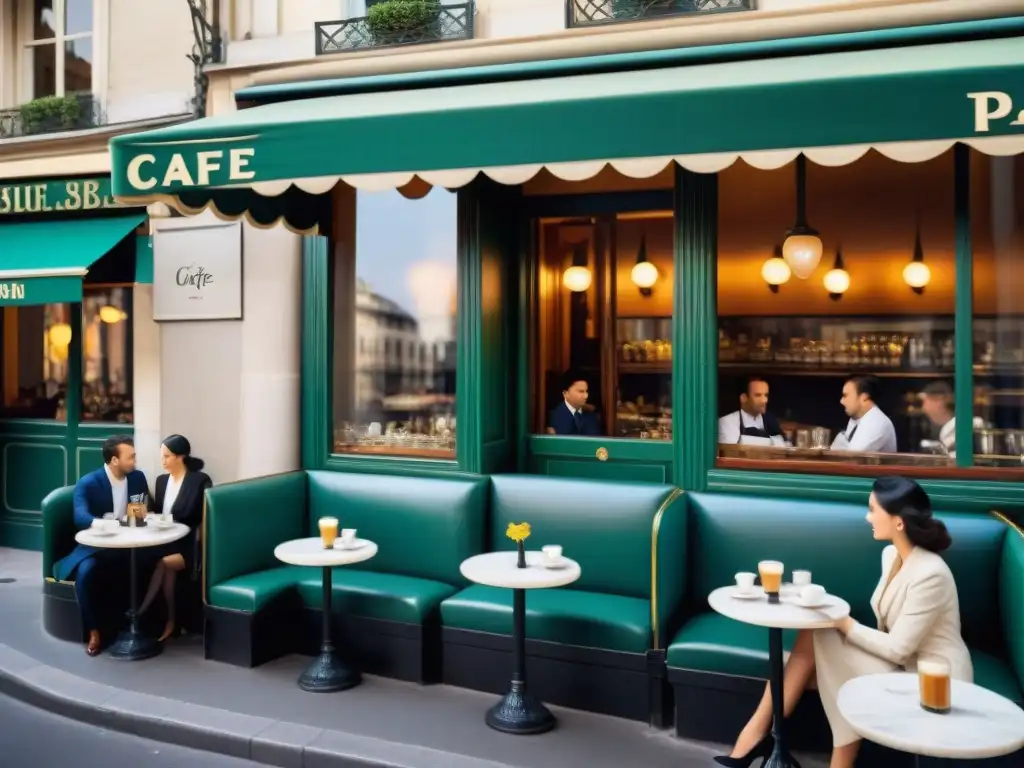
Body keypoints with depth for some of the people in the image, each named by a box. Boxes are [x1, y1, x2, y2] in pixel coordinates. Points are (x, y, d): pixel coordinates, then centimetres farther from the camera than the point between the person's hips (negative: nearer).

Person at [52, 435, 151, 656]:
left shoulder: (138, 478, 3)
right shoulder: (87, 483, -10)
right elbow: (80, 517, -25)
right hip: (96, 547, -3)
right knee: (86, 572, -34)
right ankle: (94, 632, -19)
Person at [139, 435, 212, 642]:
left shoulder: (201, 481, -3)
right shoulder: (161, 480, 16)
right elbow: (157, 513, 17)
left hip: (189, 545, -4)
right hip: (164, 541, 4)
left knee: (164, 563, -33)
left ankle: (140, 614, -20)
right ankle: (170, 620, -22)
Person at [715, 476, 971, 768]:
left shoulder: (929, 574, -25)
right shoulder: (892, 555, 3)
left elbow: (898, 649, -22)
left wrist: (842, 622, -13)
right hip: (907, 666, 8)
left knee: (821, 637, -19)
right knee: (815, 633, -12)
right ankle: (760, 730, -9)